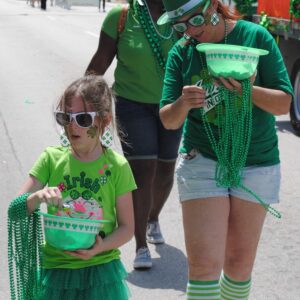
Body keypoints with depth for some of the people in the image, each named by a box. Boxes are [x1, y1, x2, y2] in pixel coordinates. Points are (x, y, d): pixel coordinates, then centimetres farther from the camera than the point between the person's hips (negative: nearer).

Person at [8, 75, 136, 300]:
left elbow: (127, 226, -1)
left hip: (102, 268, -1)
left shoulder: (116, 166, -5)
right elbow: (15, 210, -1)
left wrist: (101, 247, -19)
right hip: (57, 270, 1)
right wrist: (37, 197, -21)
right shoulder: (52, 159, -1)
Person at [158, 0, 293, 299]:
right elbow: (168, 121, -1)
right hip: (202, 162, 0)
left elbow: (284, 104, -6)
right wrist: (183, 104, -24)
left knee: (240, 262, 9)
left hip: (256, 165, 0)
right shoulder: (181, 52, -1)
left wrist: (248, 90, -26)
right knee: (204, 263, -9)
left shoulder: (255, 36, -6)